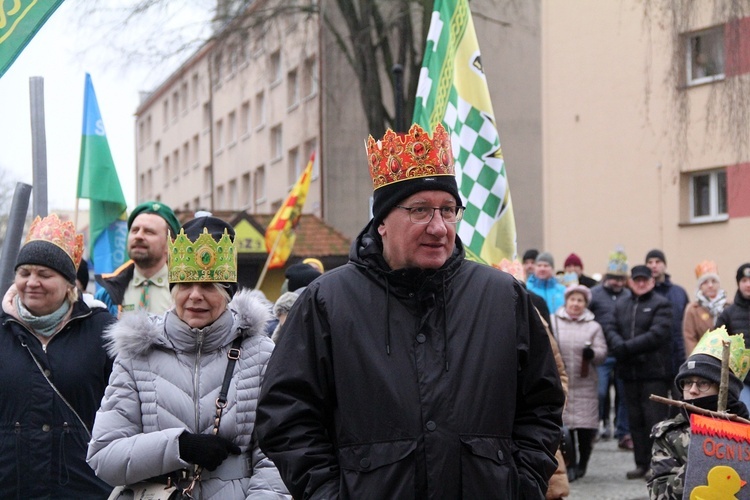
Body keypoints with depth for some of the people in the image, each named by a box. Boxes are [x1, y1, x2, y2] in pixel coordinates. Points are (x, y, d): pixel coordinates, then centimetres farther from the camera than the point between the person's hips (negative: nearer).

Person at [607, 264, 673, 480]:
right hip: (629, 371, 5)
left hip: (654, 371, -5)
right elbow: (613, 331, 8)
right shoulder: (621, 305, 17)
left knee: (654, 418, -7)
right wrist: (618, 345, -15)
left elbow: (657, 335, -13)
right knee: (635, 419, 9)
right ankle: (641, 463, 17)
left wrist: (627, 347, -16)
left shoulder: (661, 304, -1)